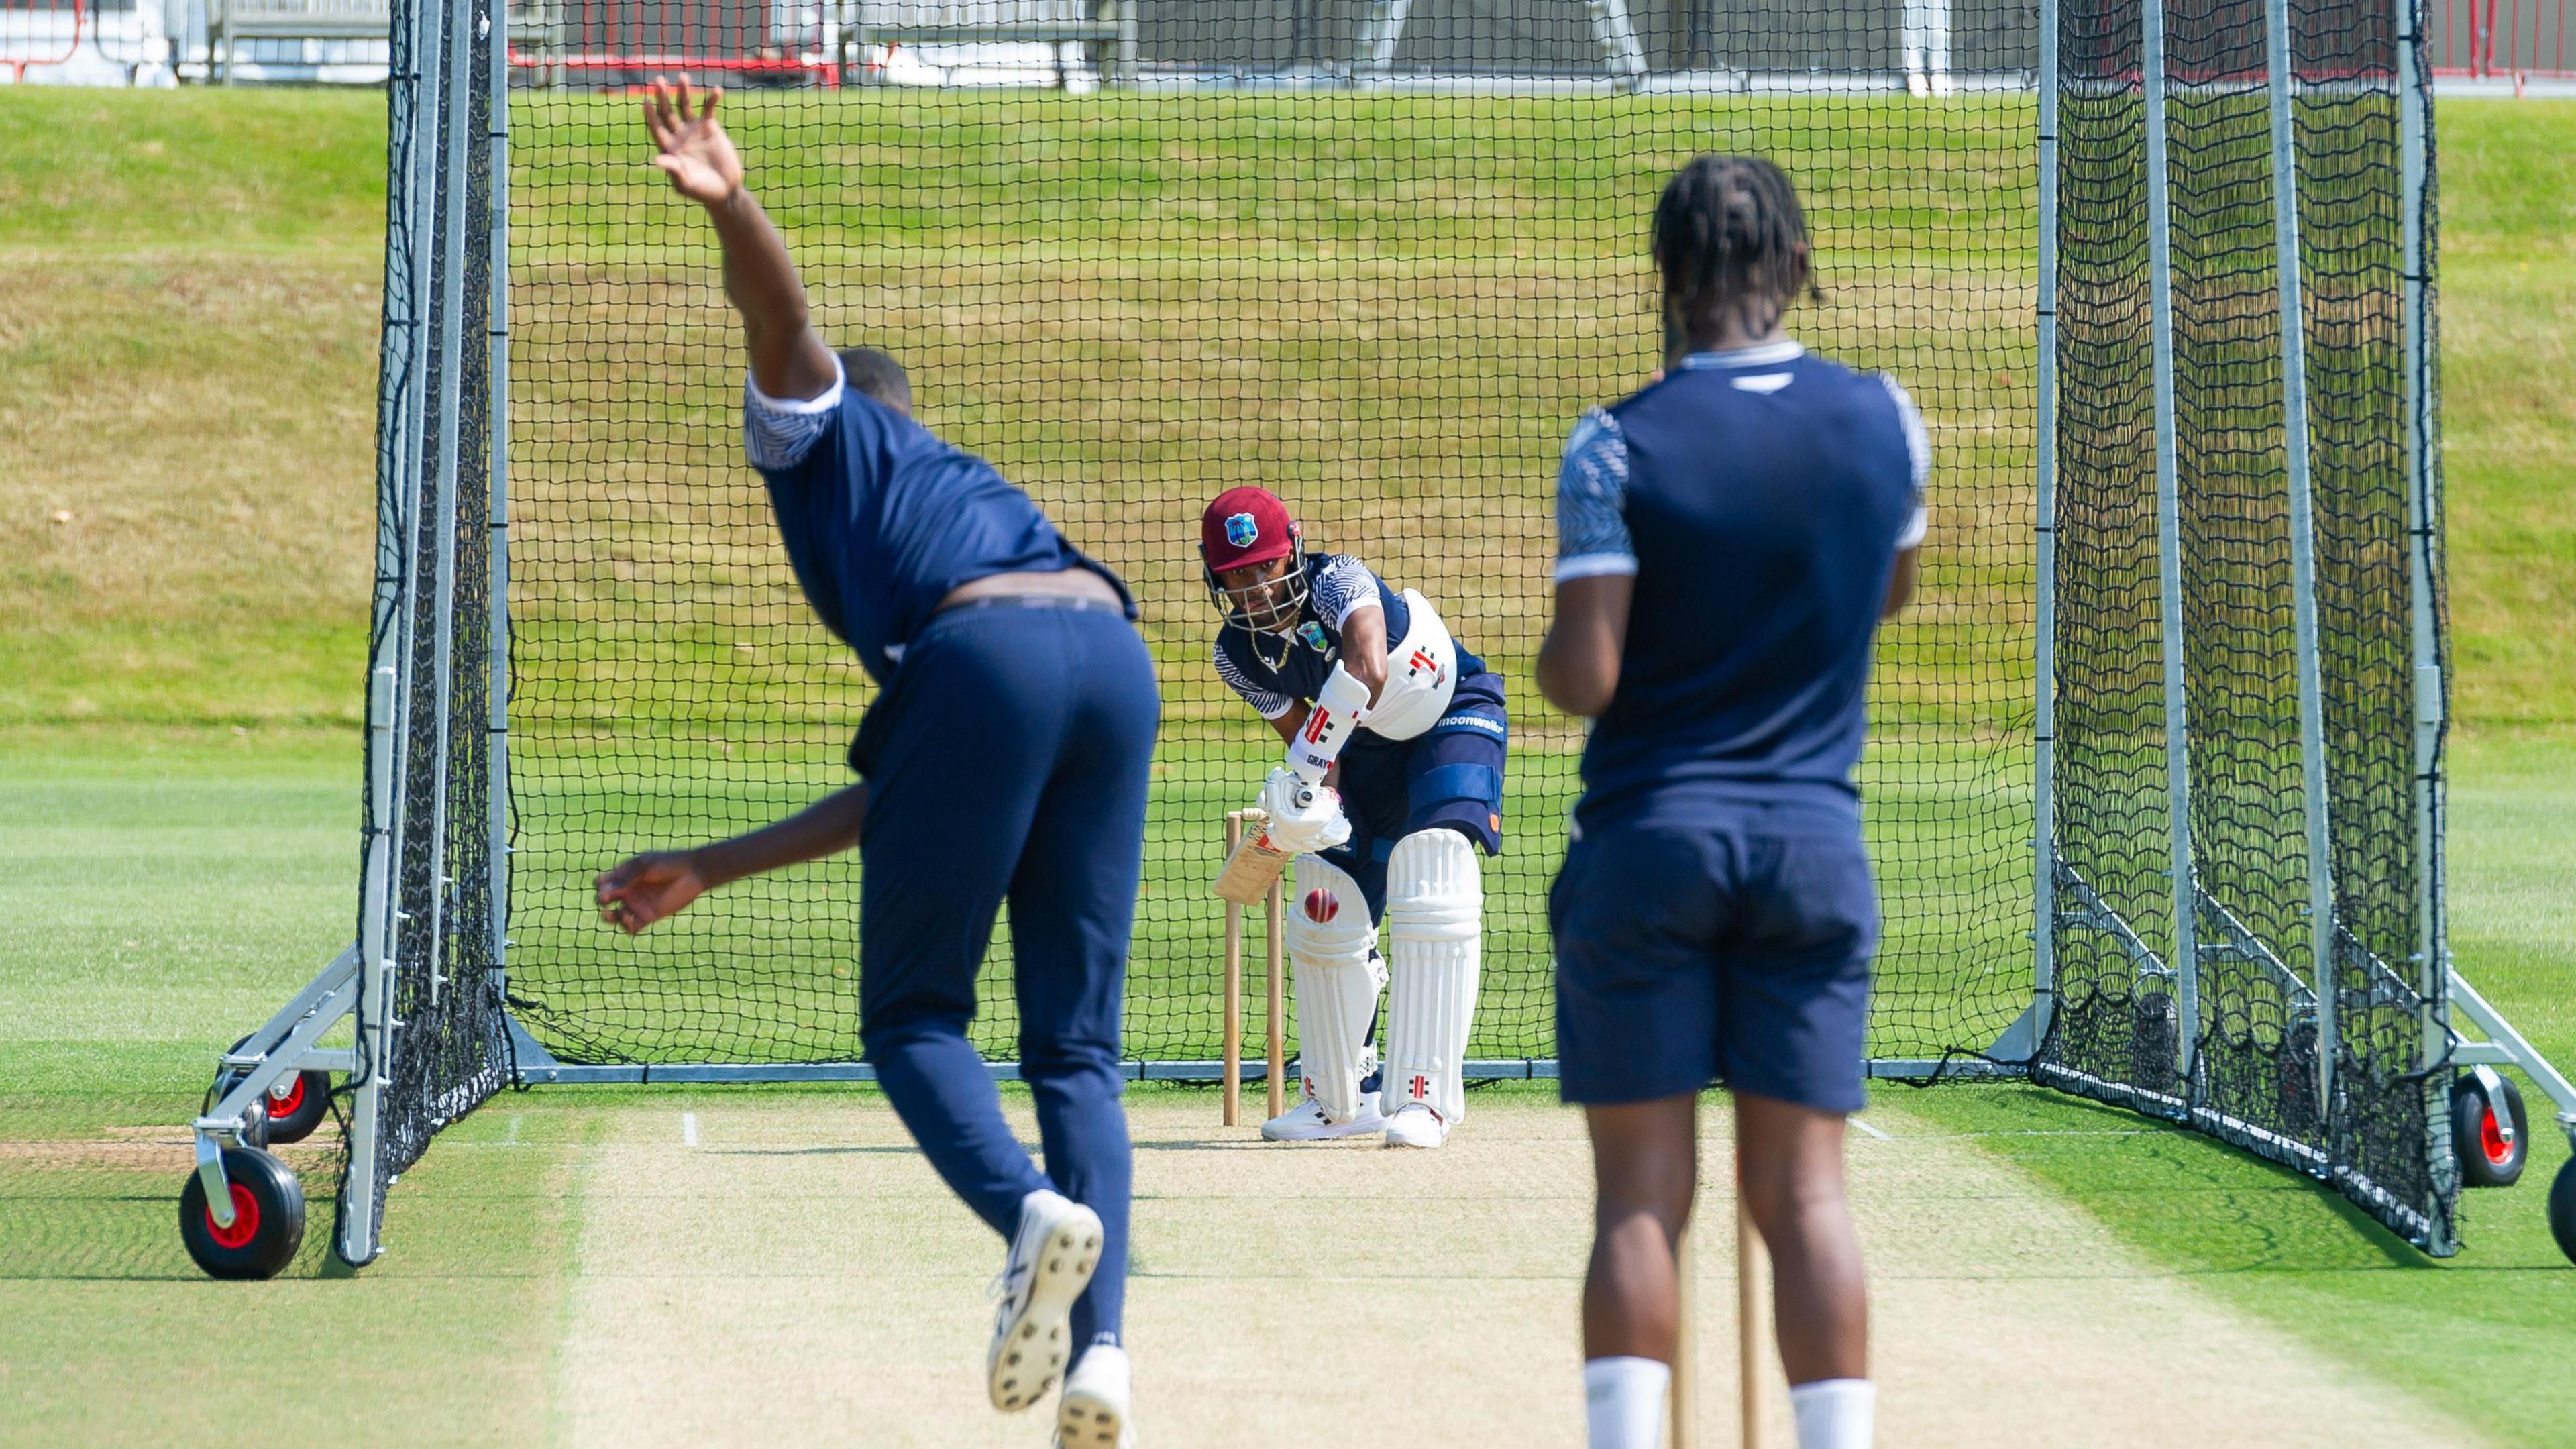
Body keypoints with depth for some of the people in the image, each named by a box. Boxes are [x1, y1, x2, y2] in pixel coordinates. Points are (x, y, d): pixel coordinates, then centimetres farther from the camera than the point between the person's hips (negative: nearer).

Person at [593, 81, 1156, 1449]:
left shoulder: (825, 431, 29)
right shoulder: (977, 495, 42)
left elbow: (779, 309, 6)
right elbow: (891, 800, 37)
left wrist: (727, 203, -16)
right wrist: (708, 869, 42)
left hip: (984, 656, -6)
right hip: (1115, 655, 6)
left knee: (914, 1016, 5)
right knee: (1075, 1045, 7)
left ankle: (1030, 1208, -23)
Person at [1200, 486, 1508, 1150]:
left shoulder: (1337, 581, -34)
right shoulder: (1238, 653, -15)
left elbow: (1368, 669, -53)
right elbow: (1301, 733, -9)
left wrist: (1307, 767, -54)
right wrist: (1319, 797, -31)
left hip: (1453, 717, -6)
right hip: (1365, 746, 6)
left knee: (1432, 902, -24)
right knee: (1323, 916, 6)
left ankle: (1424, 1099, -23)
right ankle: (1343, 1096, 26)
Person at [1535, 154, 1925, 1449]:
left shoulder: (1618, 446, -9)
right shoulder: (1882, 423, 2)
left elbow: (1584, 678, -14)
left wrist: (1551, 654, 7)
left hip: (1649, 834, -2)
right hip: (1816, 840, 2)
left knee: (1642, 1191, -1)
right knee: (1803, 1188, 3)